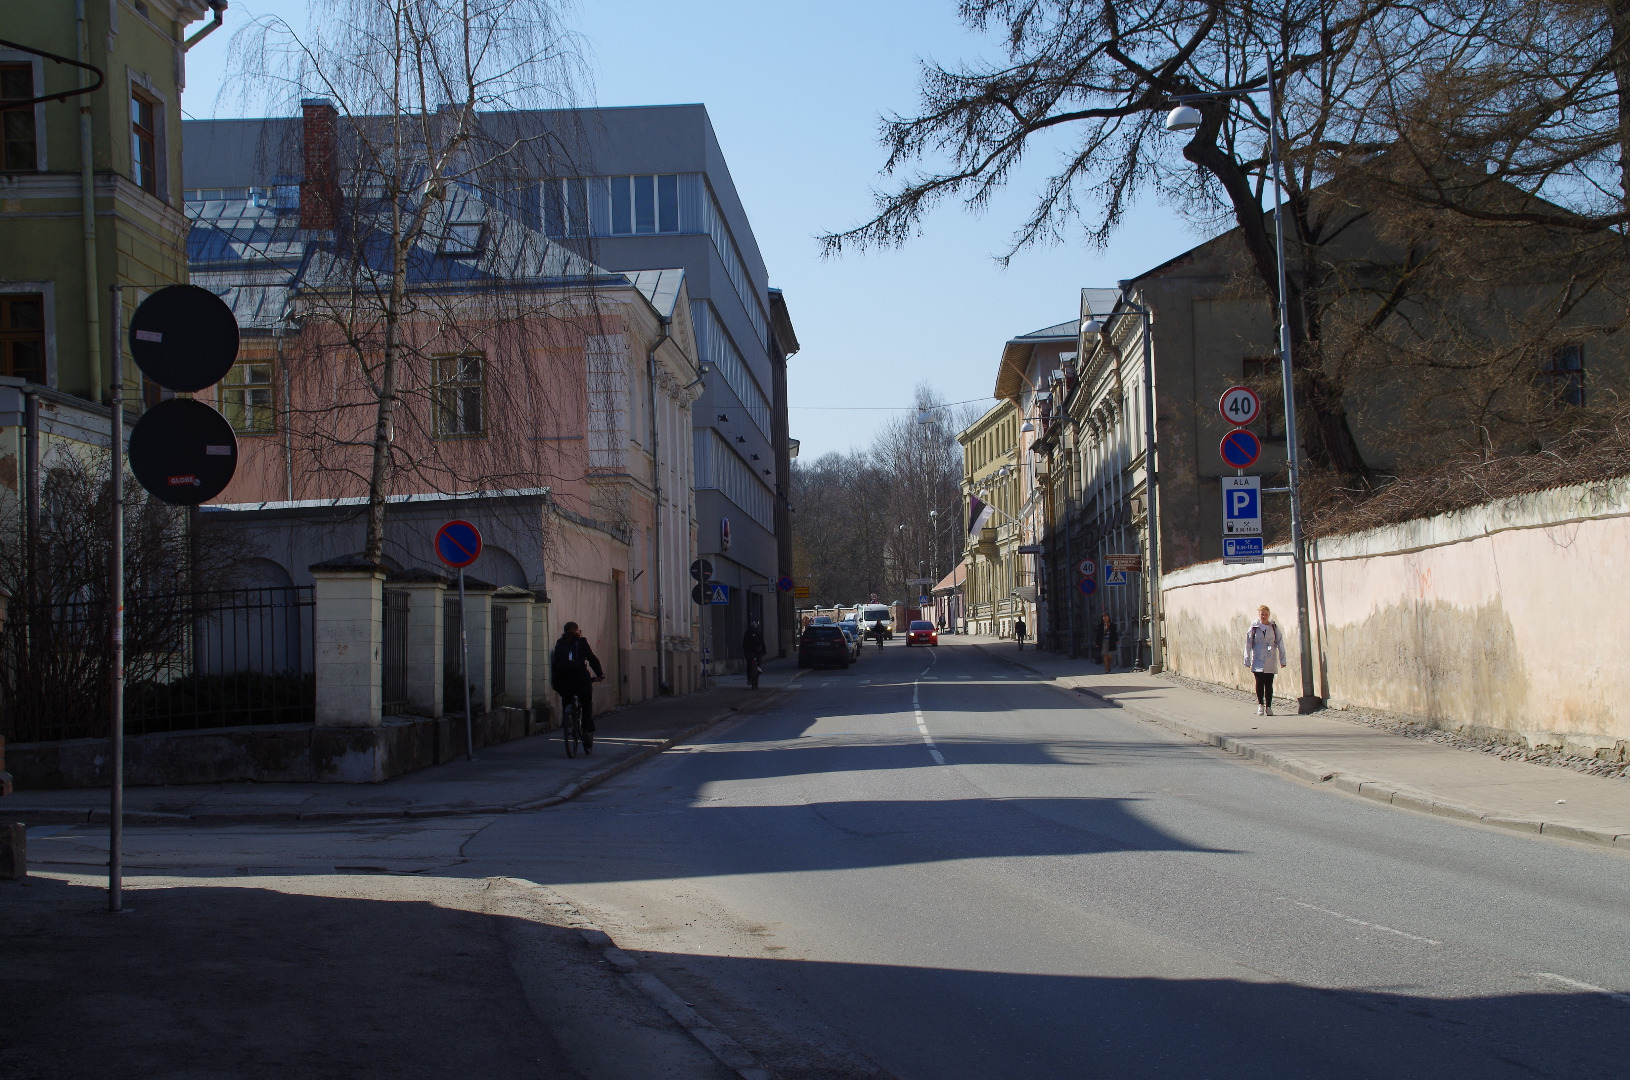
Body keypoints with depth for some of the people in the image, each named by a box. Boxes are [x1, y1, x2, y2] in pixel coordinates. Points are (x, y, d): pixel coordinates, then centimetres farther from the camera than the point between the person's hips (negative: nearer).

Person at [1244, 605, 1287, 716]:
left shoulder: (1274, 627, 4)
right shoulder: (1254, 627, 2)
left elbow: (1280, 643, 5)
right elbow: (1248, 644, 4)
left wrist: (1282, 660, 3)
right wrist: (1247, 661, 2)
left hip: (1270, 661, 0)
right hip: (1258, 660, 0)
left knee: (1269, 684, 0)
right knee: (1260, 683, -4)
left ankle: (1268, 707, 9)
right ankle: (1260, 705, 10)